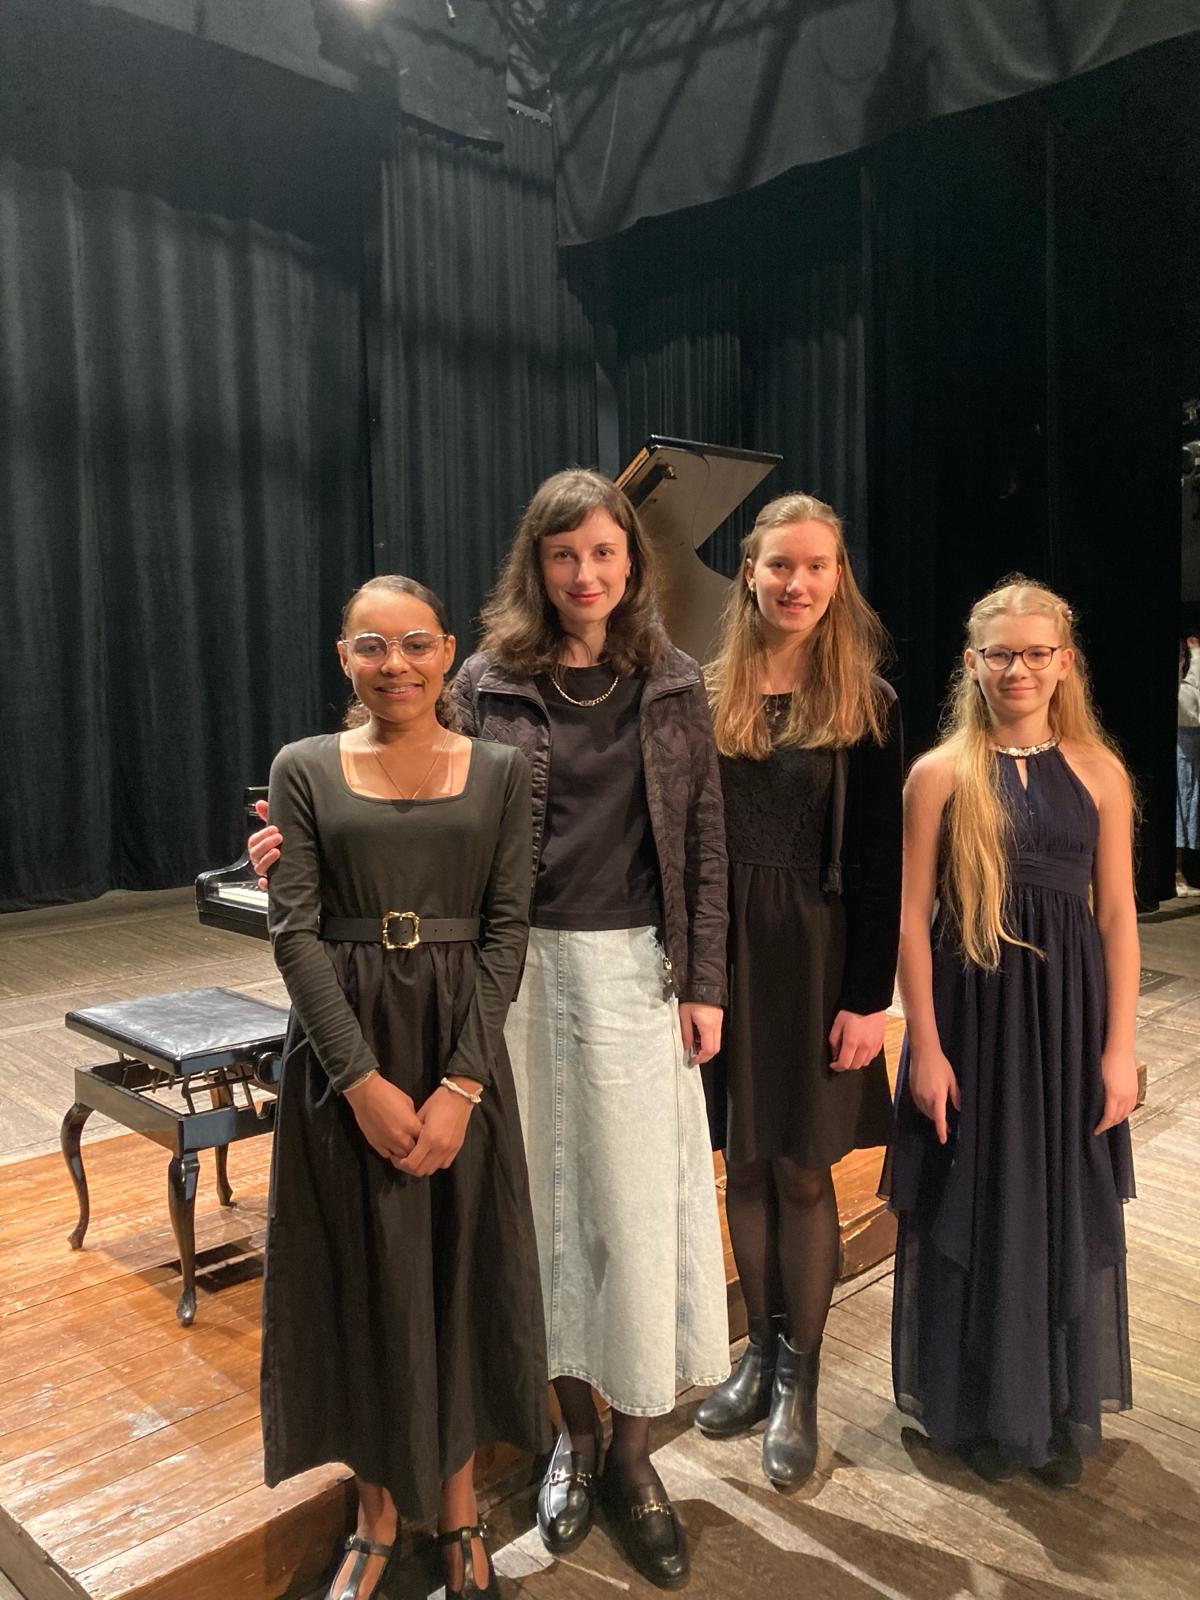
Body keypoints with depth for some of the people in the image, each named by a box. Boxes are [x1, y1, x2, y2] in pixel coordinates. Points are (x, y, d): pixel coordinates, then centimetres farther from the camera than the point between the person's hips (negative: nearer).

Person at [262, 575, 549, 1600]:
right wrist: (364, 1080, -14)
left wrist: (459, 1085, -13)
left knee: (462, 1273, 10)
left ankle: (460, 1507, 34)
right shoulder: (306, 769, 0)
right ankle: (379, 1513, 33)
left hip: (462, 1049, 0)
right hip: (342, 1057, 0)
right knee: (362, 1276, 10)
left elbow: (507, 931, -3)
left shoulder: (500, 771, 1)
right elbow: (295, 933, -6)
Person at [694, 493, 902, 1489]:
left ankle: (799, 1380, 23)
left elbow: (879, 864, -5)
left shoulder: (865, 705, -3)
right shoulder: (709, 696, 3)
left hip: (817, 957, -2)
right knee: (745, 1163, 12)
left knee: (803, 1170, 5)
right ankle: (764, 1350, 32)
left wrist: (868, 997, -9)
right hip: (726, 950, 3)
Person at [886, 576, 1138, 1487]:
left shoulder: (1099, 772, 1)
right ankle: (983, 1405, 30)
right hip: (971, 1011, -2)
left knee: (1068, 1215, 13)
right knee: (977, 1213, 10)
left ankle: (1063, 1409, 34)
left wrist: (1120, 1047, -2)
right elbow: (913, 918, -5)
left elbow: (1119, 917, 2)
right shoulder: (941, 775, -4)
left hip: (1068, 1014, 2)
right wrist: (925, 1048, -8)